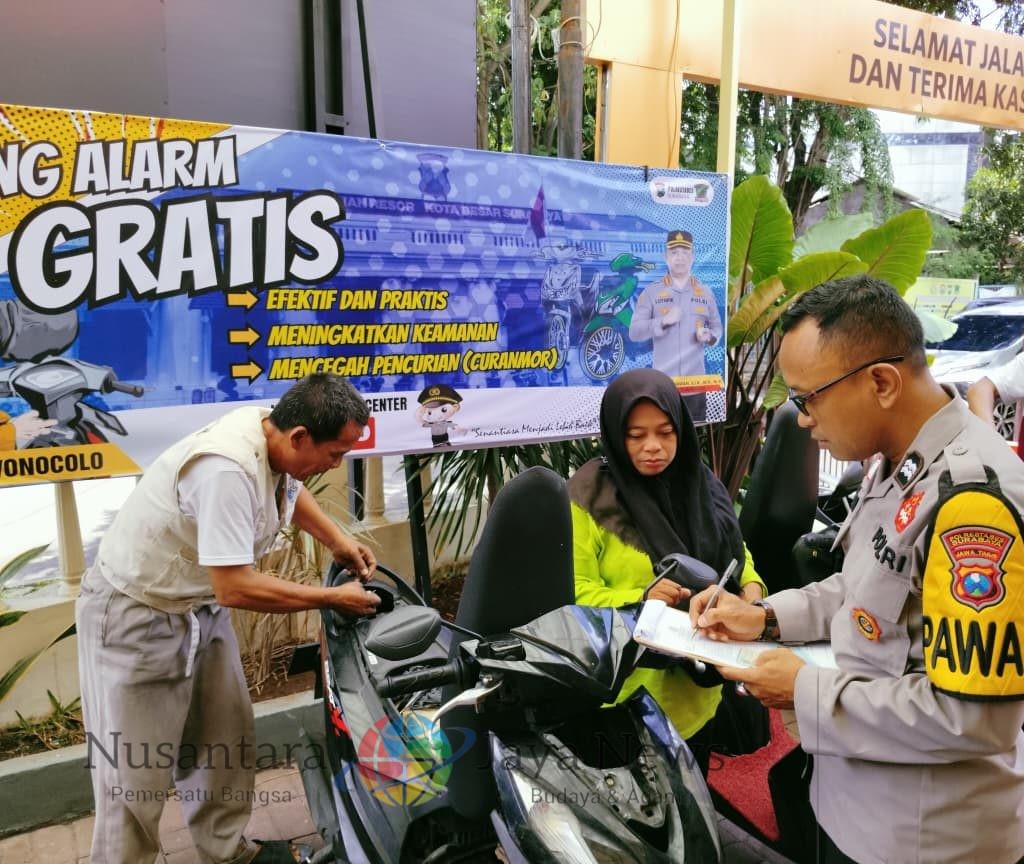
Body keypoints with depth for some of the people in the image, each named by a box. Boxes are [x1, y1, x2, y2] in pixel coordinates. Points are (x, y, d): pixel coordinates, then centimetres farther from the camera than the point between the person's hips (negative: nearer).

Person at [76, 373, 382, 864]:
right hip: (136, 618, -8)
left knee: (227, 743, 15)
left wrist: (338, 542, 2)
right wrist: (332, 599, -23)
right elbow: (236, 588, -34)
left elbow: (291, 489, 15)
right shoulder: (226, 468, -36)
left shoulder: (273, 436, -10)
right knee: (134, 772, 2)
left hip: (200, 607, 8)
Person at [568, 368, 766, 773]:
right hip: (631, 694, -5)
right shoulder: (590, 497, -15)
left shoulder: (699, 483, 2)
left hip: (699, 687, 5)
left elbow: (733, 552, 12)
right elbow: (576, 593, -15)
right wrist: (640, 600, -30)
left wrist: (751, 587, -8)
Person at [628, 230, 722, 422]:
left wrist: (709, 335, -8)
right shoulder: (651, 292, 3)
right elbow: (634, 332, -3)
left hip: (696, 382, 3)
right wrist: (663, 322, -17)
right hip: (663, 382, -2)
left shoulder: (705, 293, 11)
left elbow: (717, 327, 14)